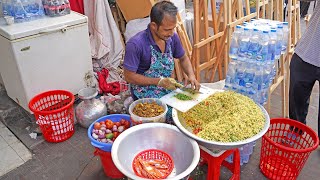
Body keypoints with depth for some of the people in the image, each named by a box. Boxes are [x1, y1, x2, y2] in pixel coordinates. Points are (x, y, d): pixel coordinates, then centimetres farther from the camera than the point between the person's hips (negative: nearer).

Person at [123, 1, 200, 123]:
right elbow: (129, 77, -20)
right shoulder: (136, 44, -24)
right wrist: (159, 81, -23)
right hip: (146, 94, -6)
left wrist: (191, 75, -9)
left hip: (169, 88, 6)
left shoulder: (172, 37, -5)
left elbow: (183, 58, 11)